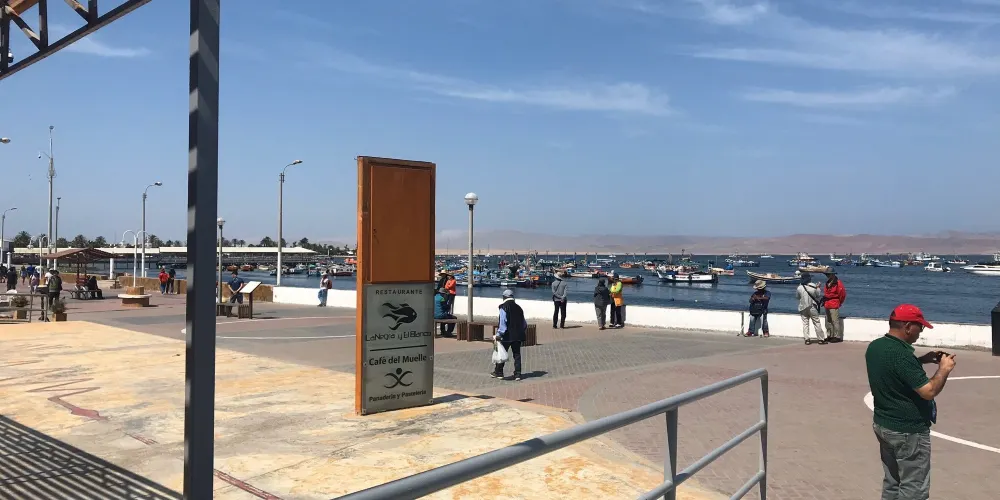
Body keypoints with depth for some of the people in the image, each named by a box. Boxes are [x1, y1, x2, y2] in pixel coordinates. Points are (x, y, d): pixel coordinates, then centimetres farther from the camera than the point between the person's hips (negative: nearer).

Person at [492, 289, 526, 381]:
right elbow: (524, 323, 15)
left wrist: (499, 334, -15)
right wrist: (523, 333, 27)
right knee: (517, 354, 8)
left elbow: (503, 322, -17)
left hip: (507, 335, -5)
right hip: (517, 335, 5)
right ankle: (517, 374, 6)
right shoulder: (518, 308, 9)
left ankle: (498, 372, 17)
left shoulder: (503, 308, -9)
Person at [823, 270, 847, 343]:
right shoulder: (827, 283, 16)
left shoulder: (838, 283, -10)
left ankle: (837, 337, -4)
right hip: (827, 306, 9)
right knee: (828, 322, 13)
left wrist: (839, 303, 1)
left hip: (834, 306, -9)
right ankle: (829, 336, 21)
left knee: (835, 321, -8)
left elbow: (843, 294, -8)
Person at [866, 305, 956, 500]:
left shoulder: (874, 347, 3)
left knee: (891, 483, 18)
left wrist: (923, 360, 13)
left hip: (882, 424, 9)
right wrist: (944, 368, -9)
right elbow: (929, 391, -24)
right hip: (908, 431, -9)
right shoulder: (902, 354, -26)